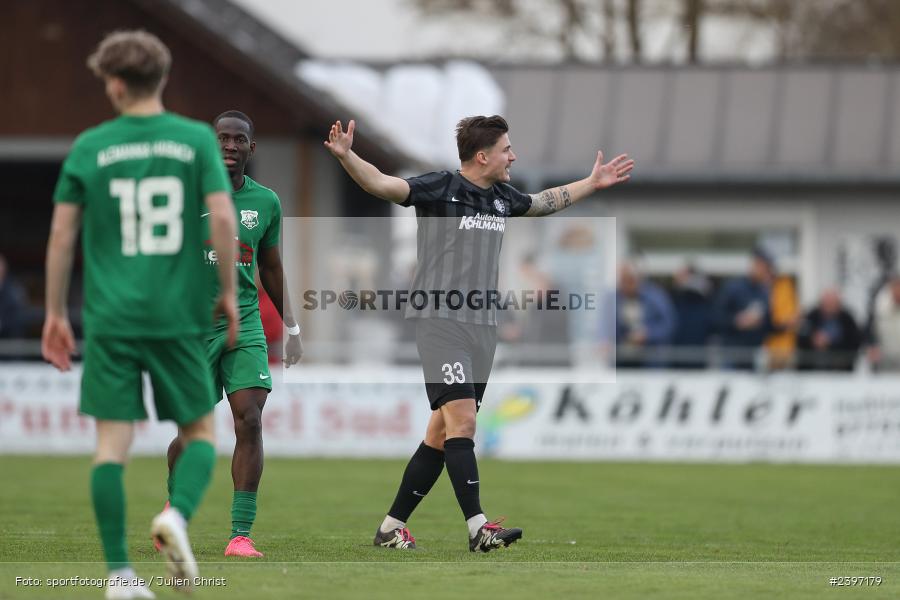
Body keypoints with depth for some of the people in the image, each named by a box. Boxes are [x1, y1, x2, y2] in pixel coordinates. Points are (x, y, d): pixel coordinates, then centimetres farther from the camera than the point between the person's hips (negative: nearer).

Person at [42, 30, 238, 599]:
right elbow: (222, 217, -6)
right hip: (179, 315, 0)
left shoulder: (90, 147, 3)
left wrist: (56, 312, 12)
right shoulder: (197, 139, 2)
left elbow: (62, 235, 3)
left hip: (111, 317, 0)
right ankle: (178, 514, -15)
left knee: (112, 442, 2)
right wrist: (229, 292, 6)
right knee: (200, 430, 13)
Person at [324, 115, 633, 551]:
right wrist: (345, 156, -37)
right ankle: (477, 527, -21)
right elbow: (381, 184, -20)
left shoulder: (502, 197, 14)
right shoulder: (440, 189, -8)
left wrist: (593, 183, 43)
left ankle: (392, 527, 13)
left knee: (442, 433, 6)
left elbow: (546, 202, 35)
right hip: (439, 319, -7)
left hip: (482, 326, 7)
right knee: (462, 420, -17)